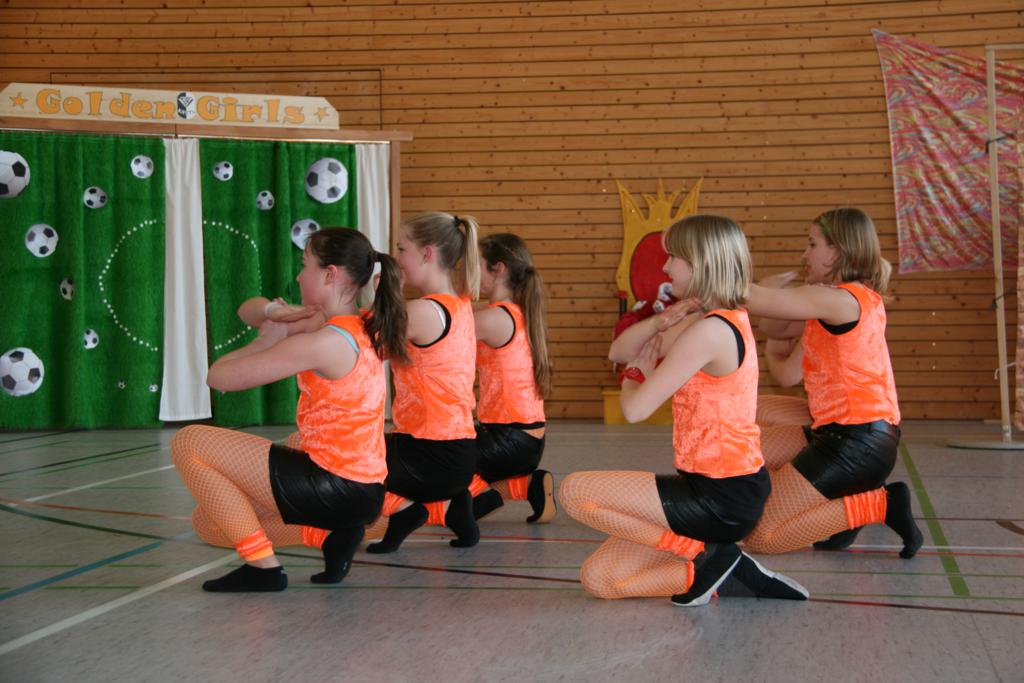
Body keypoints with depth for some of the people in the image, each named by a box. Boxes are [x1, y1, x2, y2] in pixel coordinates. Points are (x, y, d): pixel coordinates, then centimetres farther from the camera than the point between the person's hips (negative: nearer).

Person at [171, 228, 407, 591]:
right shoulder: (364, 330, 8)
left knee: (188, 443, -2)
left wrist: (267, 339, 2)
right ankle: (332, 533, 9)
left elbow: (219, 376, -12)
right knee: (209, 522, 19)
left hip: (336, 487, -9)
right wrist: (275, 317, 5)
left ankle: (263, 566, -2)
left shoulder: (325, 343, -19)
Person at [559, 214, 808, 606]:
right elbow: (618, 352, 13)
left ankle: (706, 557, -4)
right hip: (728, 488, 9)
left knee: (574, 492, -9)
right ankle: (723, 577, 4)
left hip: (722, 497, -9)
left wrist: (636, 374, 3)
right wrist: (661, 321, -7)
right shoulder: (721, 322, 12)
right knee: (598, 578, 7)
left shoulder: (711, 331, -19)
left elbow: (635, 409, -20)